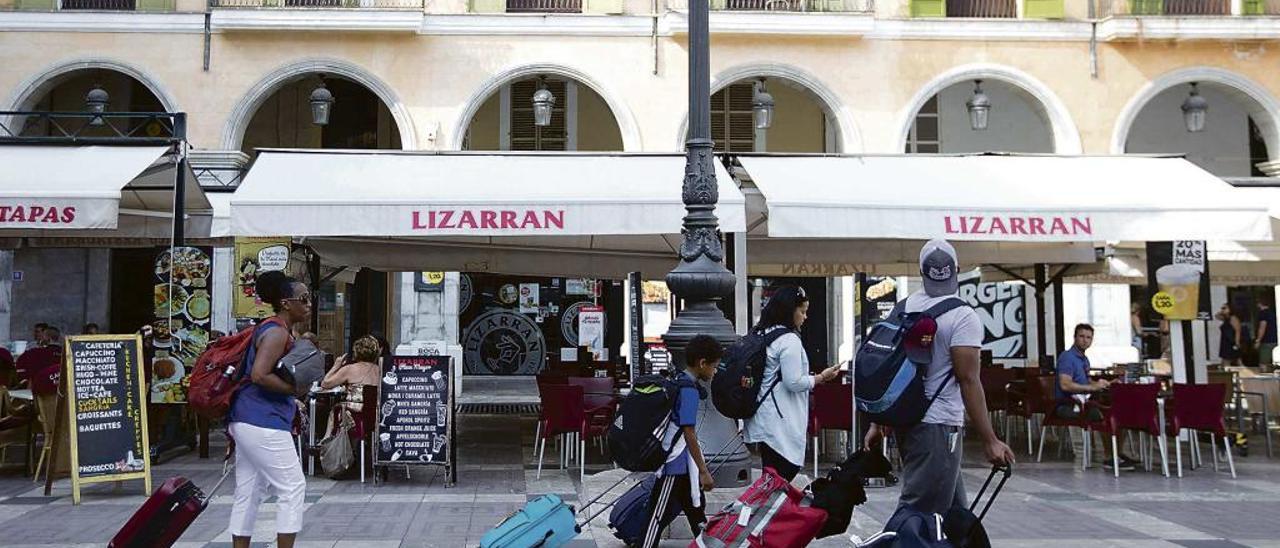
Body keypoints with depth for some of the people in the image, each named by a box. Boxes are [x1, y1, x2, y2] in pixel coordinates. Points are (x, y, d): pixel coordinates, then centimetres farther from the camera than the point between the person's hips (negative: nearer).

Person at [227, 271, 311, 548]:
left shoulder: (269, 329, 19)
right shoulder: (277, 332, -13)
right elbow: (259, 375, -25)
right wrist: (294, 388, -14)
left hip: (246, 421, 10)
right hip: (263, 423, -10)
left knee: (248, 493, 11)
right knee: (293, 488, -5)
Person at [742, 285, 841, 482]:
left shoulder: (760, 334, 13)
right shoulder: (789, 340, -14)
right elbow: (793, 382, -16)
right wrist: (821, 377, -4)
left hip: (763, 421, 9)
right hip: (781, 422, -9)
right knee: (785, 473, -5)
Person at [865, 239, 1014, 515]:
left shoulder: (904, 307, 8)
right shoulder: (962, 316, -13)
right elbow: (968, 380, -17)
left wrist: (877, 424, 17)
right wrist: (990, 441, -15)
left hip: (905, 418, 8)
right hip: (937, 424, -8)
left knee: (954, 507, 19)